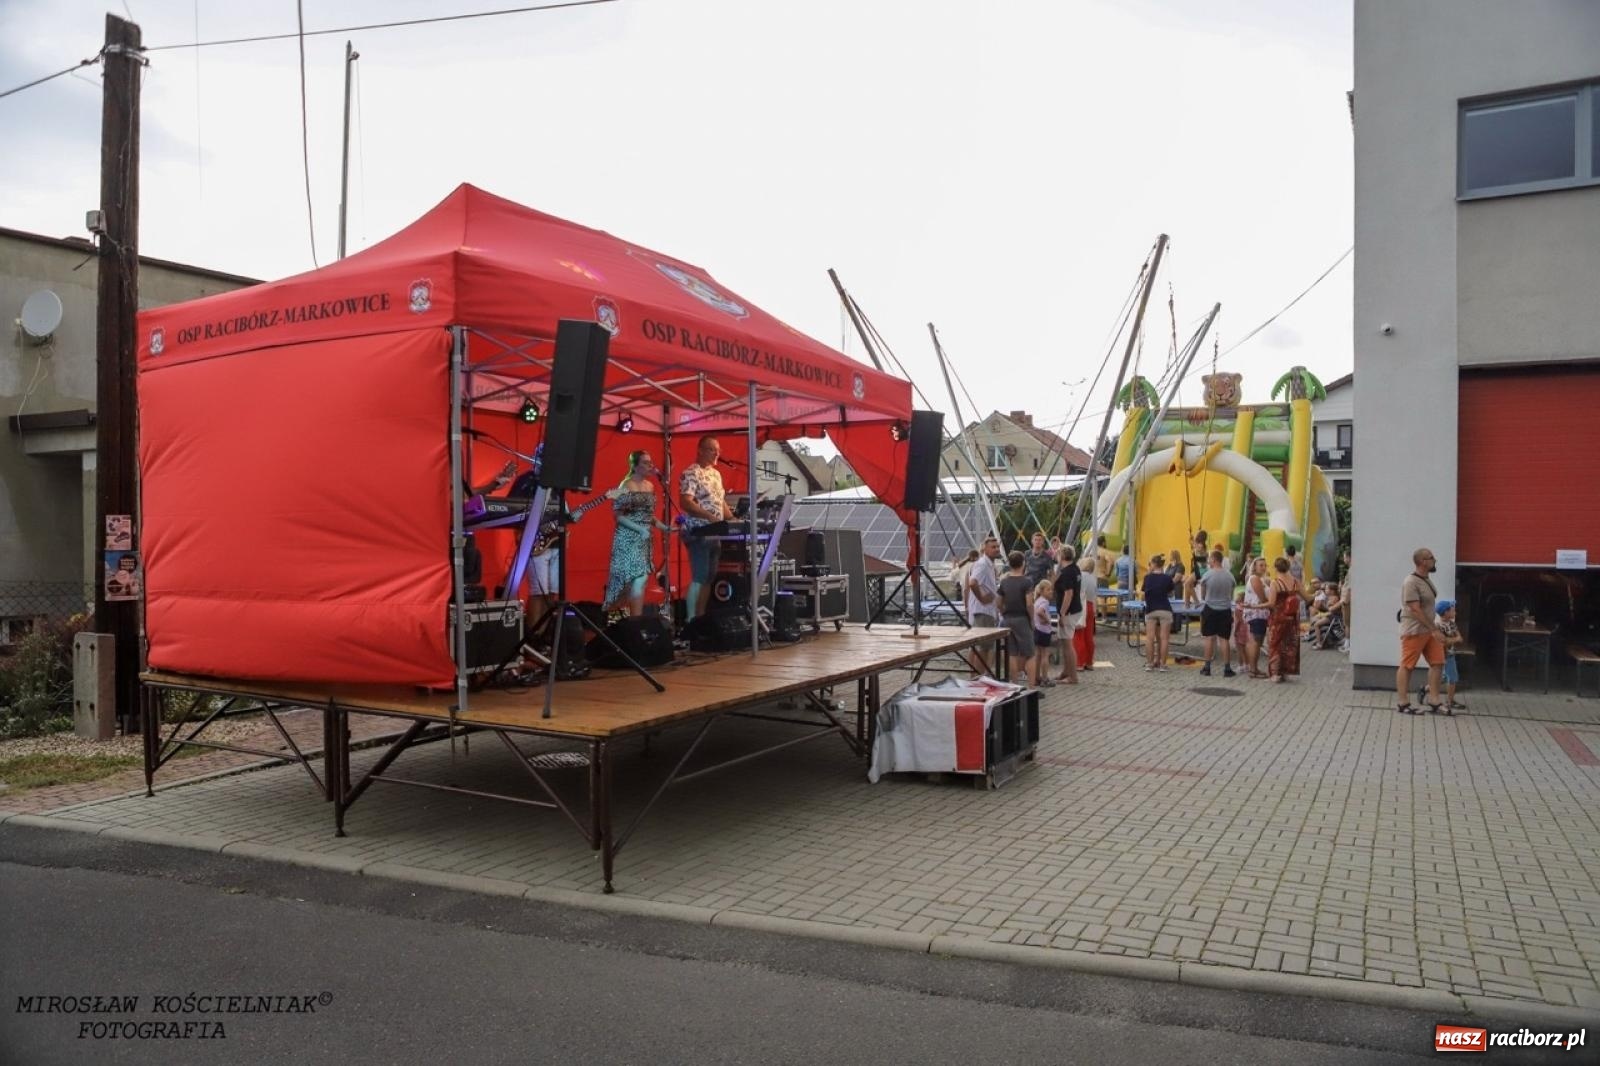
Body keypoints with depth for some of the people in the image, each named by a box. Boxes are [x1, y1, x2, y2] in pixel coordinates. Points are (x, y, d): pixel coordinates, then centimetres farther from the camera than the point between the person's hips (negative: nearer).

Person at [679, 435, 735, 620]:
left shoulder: (716, 474, 17)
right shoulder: (691, 473, -11)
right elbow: (685, 502, -22)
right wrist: (710, 517, -30)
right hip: (699, 534, -9)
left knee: (709, 578, 10)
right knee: (699, 578, -10)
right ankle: (691, 620, -4)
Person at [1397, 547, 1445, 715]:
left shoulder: (1427, 579, 11)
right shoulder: (1411, 582, -19)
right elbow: (1416, 610, -23)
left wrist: (1434, 628, 19)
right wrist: (1434, 629, -23)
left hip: (1428, 630, 9)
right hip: (1414, 631, -9)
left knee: (1437, 663, 7)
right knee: (1406, 666, -2)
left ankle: (1433, 700, 14)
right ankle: (1403, 704, 4)